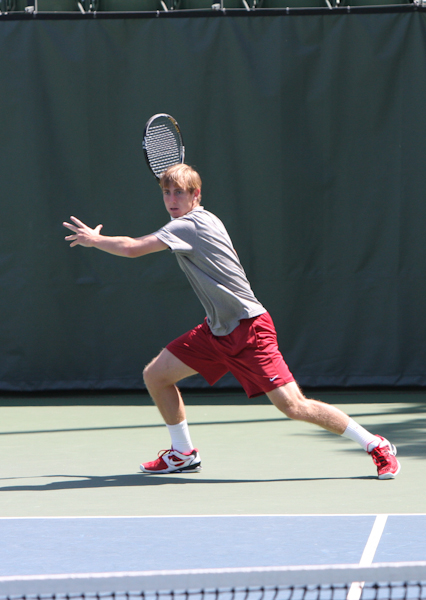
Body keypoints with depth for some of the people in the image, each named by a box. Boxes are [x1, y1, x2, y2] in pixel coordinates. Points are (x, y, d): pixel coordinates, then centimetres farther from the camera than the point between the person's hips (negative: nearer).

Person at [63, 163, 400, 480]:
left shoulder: (188, 225, -16)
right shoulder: (202, 221, 11)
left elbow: (132, 249, -18)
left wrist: (94, 239, 0)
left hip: (249, 329, -10)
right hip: (217, 331, 10)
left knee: (292, 405, -16)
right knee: (155, 375, 6)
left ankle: (377, 446, -5)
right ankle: (184, 455, 22)